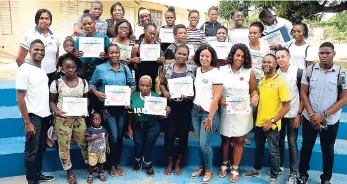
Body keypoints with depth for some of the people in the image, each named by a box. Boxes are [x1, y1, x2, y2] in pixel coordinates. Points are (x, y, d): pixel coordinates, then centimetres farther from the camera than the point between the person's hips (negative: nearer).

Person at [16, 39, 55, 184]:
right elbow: (20, 98, -13)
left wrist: (50, 113, 7)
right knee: (32, 150, 3)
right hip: (33, 116, -7)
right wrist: (27, 122, -16)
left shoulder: (43, 70, 9)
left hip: (45, 116, 7)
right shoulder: (24, 69, -11)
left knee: (40, 148, 17)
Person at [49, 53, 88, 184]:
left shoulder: (83, 82, 1)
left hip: (79, 117, 2)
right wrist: (56, 111, -19)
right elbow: (52, 101, 0)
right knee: (64, 146, 5)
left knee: (84, 142, 7)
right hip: (62, 118, -2)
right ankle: (69, 172, 20)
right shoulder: (56, 83, -6)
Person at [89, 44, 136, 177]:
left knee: (120, 137, 11)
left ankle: (118, 164, 28)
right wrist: (97, 93, -18)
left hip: (121, 106, 4)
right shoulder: (100, 68, -5)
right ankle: (112, 166, 18)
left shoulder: (125, 68, 3)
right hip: (107, 106, -3)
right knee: (114, 137, -4)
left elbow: (132, 84, 9)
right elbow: (92, 84, 1)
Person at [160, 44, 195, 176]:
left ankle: (178, 163, 26)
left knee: (183, 134, 9)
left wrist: (189, 94, -14)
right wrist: (165, 93, -9)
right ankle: (170, 162, 19)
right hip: (171, 105, 0)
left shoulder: (191, 70, 0)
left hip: (186, 106, 0)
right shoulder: (167, 68, 2)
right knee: (169, 134, -1)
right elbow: (161, 83, 9)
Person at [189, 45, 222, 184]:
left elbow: (216, 97, -15)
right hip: (195, 111, 6)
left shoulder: (215, 73, -12)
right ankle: (201, 167, 29)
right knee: (199, 143, 11)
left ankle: (208, 170, 18)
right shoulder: (197, 70, 7)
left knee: (204, 144, -4)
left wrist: (210, 117, -16)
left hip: (208, 112, -5)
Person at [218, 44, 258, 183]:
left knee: (239, 140, 8)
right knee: (225, 139, 13)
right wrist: (219, 99, -13)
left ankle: (235, 169, 24)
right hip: (226, 111, 1)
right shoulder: (222, 70, -2)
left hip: (242, 112, 0)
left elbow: (253, 90, 6)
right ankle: (224, 164, 34)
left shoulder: (249, 72, -2)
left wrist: (255, 96, -14)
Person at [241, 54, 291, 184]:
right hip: (259, 123, 6)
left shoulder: (280, 82, -14)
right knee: (258, 148, 21)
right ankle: (256, 170, 40)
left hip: (272, 125, -6)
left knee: (273, 152, 8)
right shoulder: (261, 81, 5)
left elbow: (286, 107, -16)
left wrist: (272, 121, -18)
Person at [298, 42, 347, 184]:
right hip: (309, 119, 1)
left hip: (330, 121, -1)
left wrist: (323, 116, -14)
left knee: (328, 150, 14)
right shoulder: (309, 70, -4)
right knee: (306, 147, 13)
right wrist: (312, 115, -9)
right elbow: (303, 94, 0)